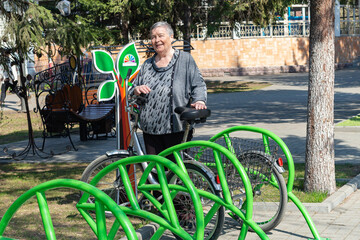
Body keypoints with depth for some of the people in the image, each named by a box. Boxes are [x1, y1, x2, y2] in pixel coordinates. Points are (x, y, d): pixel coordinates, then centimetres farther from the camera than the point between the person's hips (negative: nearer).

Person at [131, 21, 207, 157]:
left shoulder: (185, 59, 6)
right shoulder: (147, 64, 19)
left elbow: (198, 84, 0)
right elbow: (132, 90, 21)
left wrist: (199, 100, -19)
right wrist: (137, 90, -2)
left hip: (177, 127, -4)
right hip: (150, 129, 4)